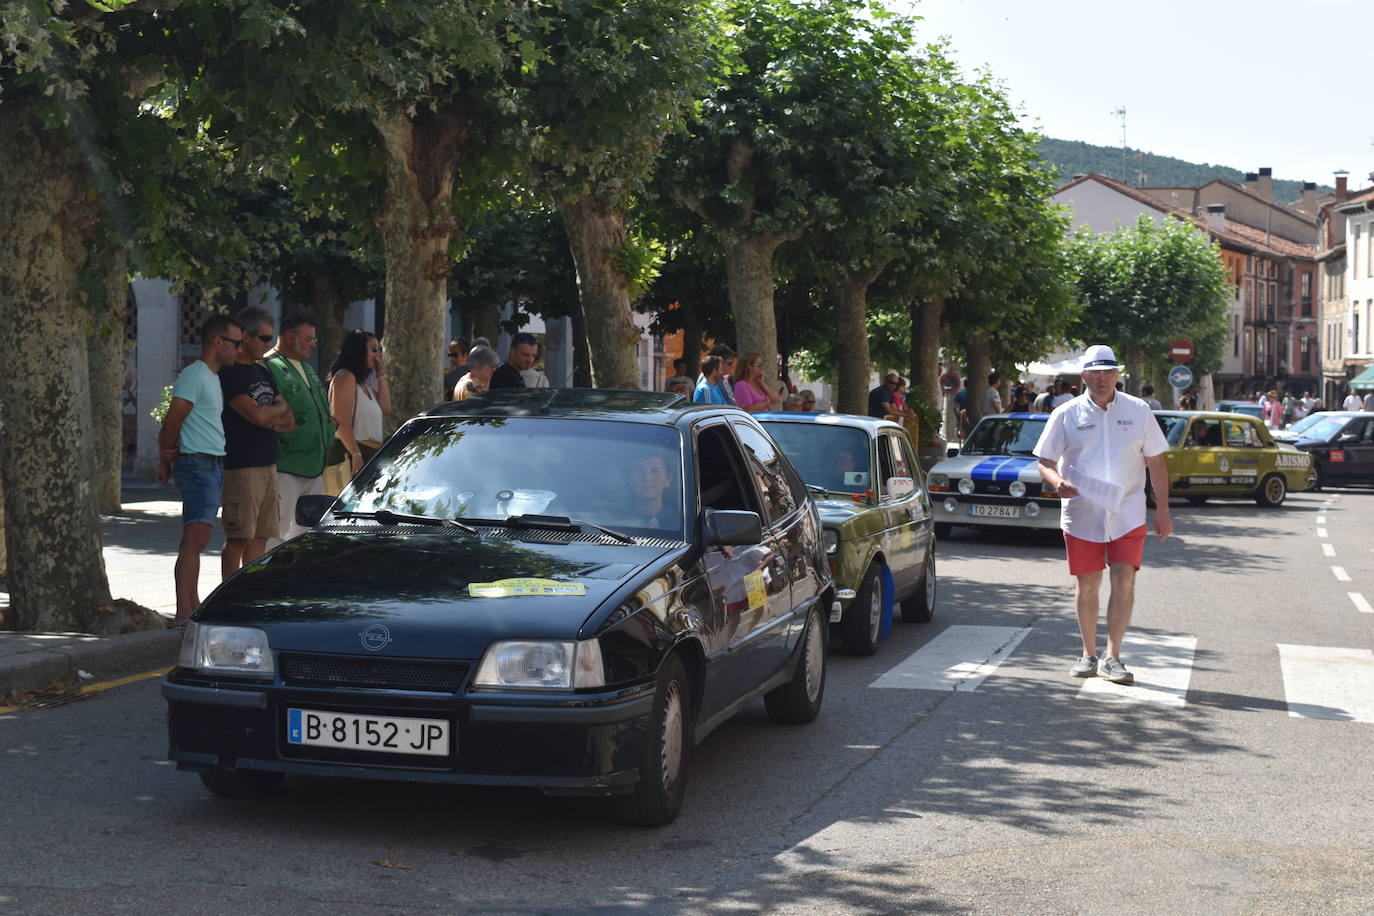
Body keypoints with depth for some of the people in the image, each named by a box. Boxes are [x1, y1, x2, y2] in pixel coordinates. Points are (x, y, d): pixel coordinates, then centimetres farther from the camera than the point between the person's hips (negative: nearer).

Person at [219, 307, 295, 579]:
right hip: (241, 467, -8)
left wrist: (268, 418, -5)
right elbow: (258, 416, -19)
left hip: (267, 464, 8)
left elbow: (289, 421, 16)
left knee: (260, 536, 8)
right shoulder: (229, 374, -9)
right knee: (238, 538, -8)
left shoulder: (262, 373, 18)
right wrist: (279, 408, 1)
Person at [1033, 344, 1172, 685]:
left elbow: (1156, 462, 9)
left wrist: (1163, 510, 5)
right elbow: (1045, 462, 3)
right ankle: (1088, 655, 20)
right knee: (1088, 585, 7)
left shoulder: (1138, 411, 5)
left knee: (1124, 581, -9)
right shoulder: (1066, 415, 1)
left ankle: (1113, 657, -4)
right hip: (1082, 513, 0)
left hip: (1127, 513, 0)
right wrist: (1058, 482, -20)